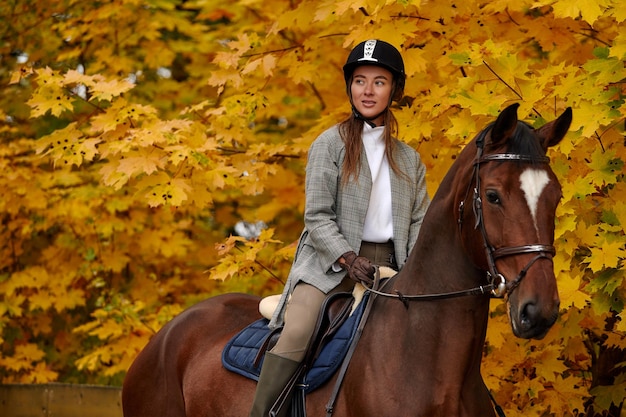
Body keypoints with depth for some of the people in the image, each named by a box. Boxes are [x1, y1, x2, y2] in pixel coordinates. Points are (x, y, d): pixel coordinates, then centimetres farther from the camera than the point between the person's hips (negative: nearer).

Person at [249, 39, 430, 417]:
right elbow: (317, 217, -3)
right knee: (296, 331, -30)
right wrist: (348, 258, -18)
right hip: (332, 264, -4)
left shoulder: (410, 159, 17)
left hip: (390, 268, 4)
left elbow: (419, 222, 13)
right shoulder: (331, 144, 4)